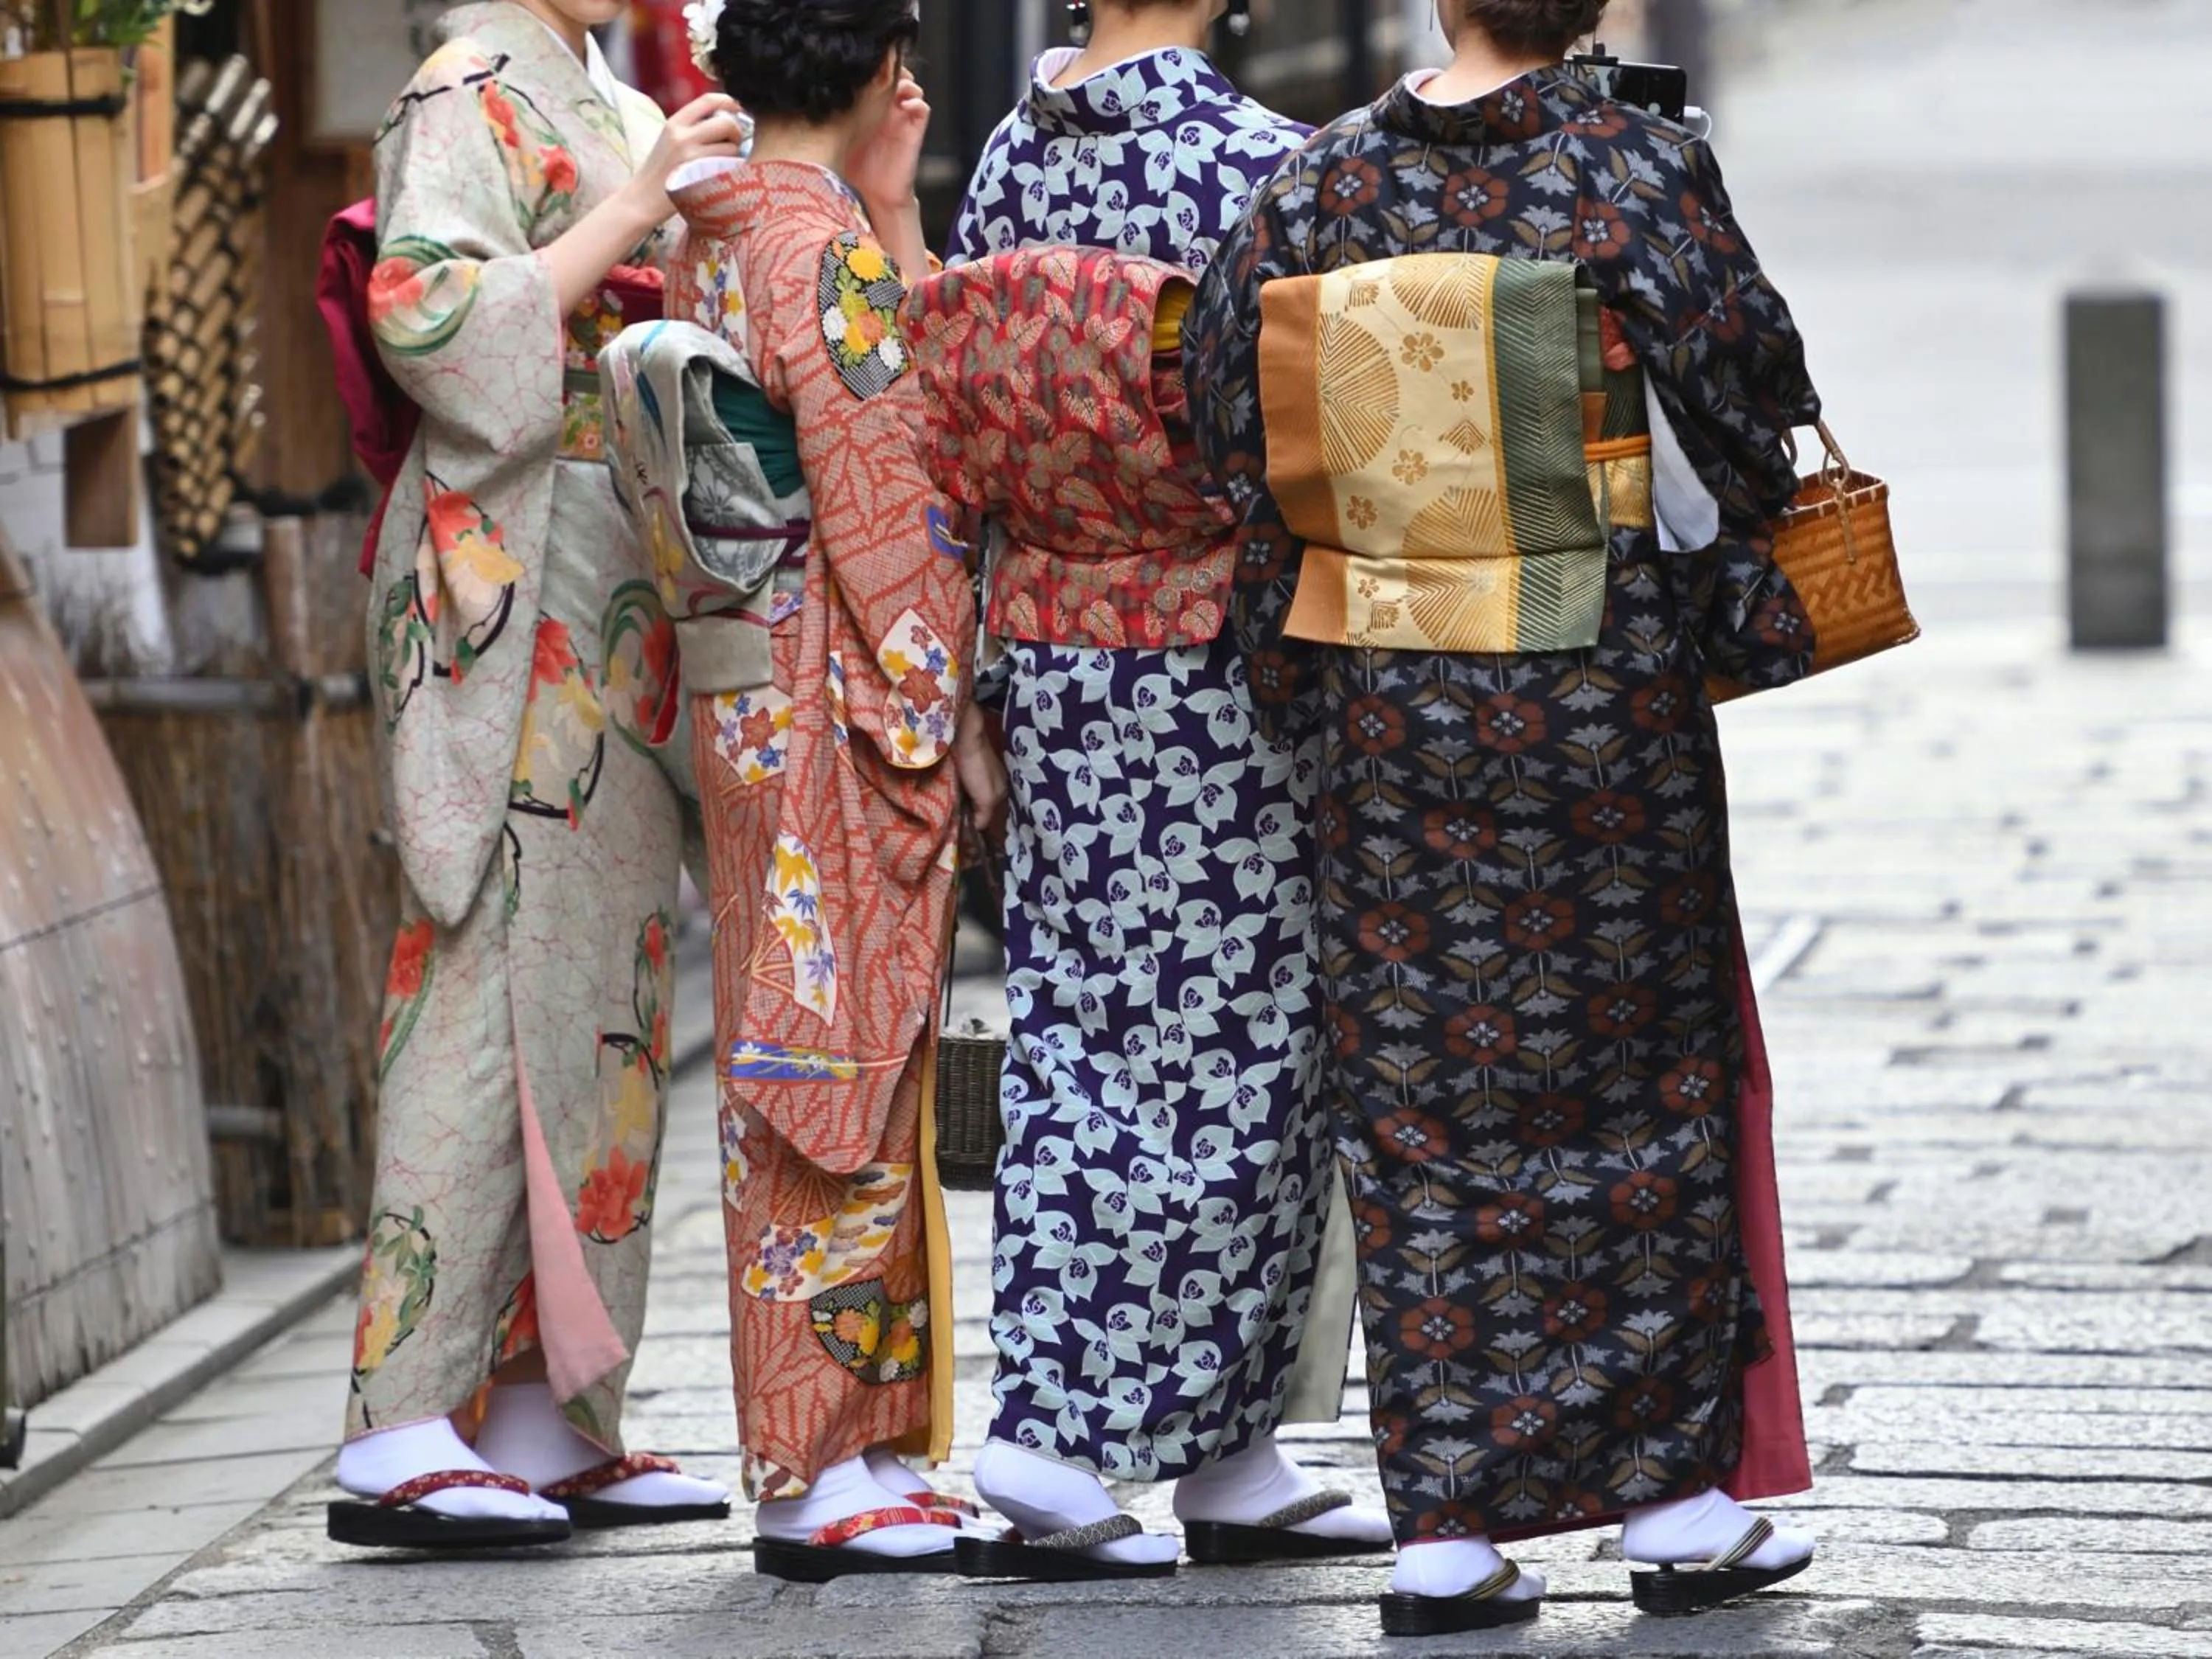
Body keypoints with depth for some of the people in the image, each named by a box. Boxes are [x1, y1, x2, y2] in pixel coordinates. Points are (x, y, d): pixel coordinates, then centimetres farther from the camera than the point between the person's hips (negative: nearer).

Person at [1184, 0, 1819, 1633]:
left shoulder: (1326, 179, -2)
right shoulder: (1631, 164, -10)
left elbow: (1222, 390, 1)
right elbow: (1747, 378, -8)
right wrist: (1730, 573, 12)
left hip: (1389, 702, 2)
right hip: (1606, 692, -2)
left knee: (1422, 1095, 7)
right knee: (1646, 1070, 11)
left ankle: (1444, 1528, 5)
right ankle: (1679, 1498, 15)